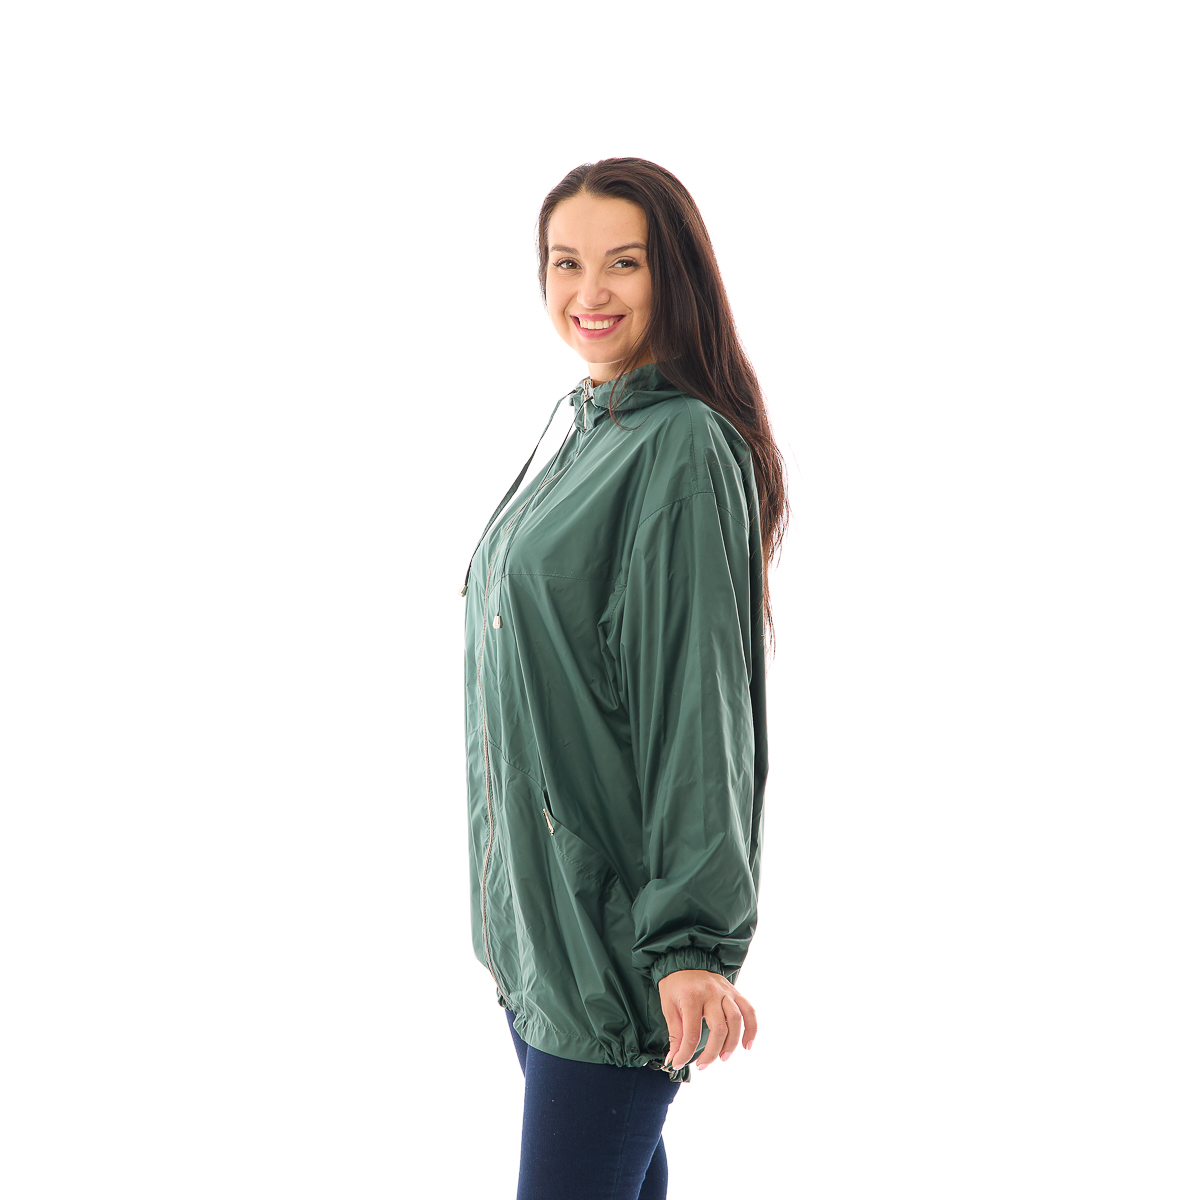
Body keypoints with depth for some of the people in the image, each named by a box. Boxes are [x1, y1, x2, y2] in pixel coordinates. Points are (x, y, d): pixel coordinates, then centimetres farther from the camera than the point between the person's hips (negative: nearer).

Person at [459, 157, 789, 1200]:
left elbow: (699, 705, -20)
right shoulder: (588, 433, 13)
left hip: (612, 917, -8)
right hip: (537, 895, 8)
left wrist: (693, 939, -22)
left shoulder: (684, 448, -15)